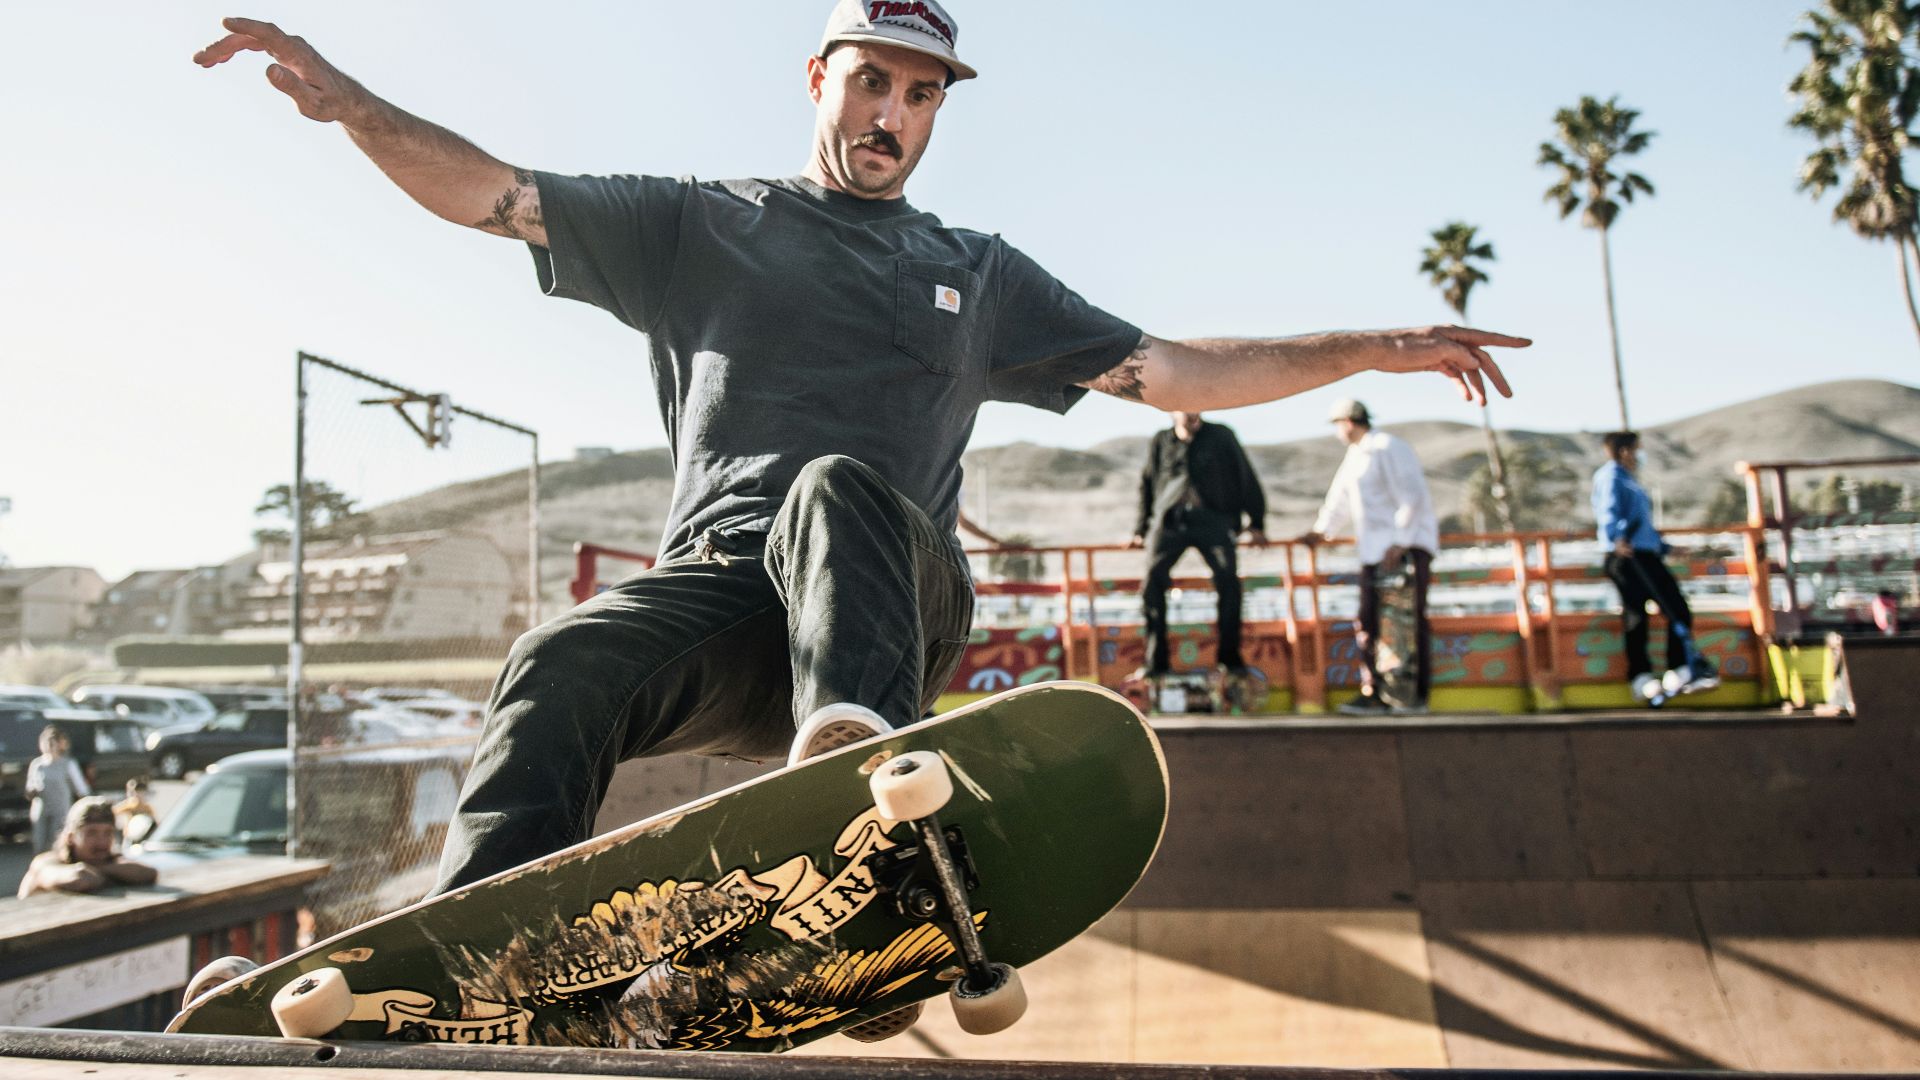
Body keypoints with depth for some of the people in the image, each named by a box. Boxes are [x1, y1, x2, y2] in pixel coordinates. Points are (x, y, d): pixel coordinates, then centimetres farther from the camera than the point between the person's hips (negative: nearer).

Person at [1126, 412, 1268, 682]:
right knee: (1153, 581, -14)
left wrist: (1256, 523, 9)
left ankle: (1230, 658, -9)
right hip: (1169, 519, 2)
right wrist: (1140, 530, 23)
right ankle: (1156, 662, -8)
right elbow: (1147, 485, 24)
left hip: (1213, 519, -1)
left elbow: (1246, 477, 13)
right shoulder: (1160, 441, 16)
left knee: (1228, 578, -20)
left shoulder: (1221, 436, 10)